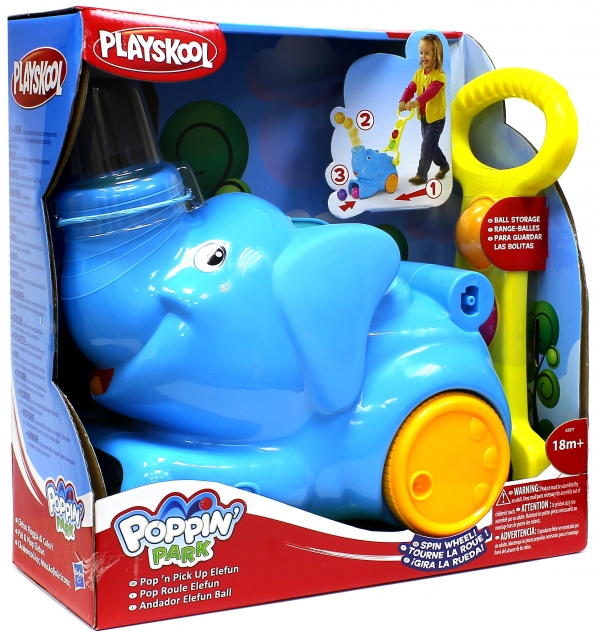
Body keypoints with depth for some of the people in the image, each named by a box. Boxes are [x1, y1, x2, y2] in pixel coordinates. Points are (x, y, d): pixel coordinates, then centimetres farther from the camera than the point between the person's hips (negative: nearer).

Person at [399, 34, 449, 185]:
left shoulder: (439, 75, -20)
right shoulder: (419, 73, 3)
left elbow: (431, 91, -36)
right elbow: (410, 88, -5)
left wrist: (416, 102, -51)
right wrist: (403, 101, -26)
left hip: (436, 118, -8)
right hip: (423, 117, 8)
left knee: (427, 146, -7)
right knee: (431, 145, 19)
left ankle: (421, 175, 0)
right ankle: (444, 165, 39)